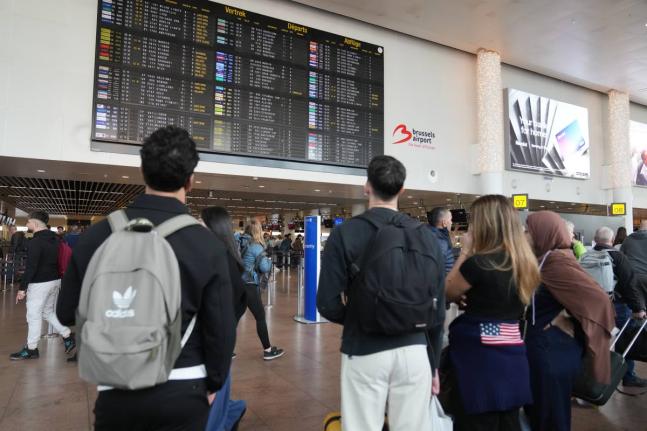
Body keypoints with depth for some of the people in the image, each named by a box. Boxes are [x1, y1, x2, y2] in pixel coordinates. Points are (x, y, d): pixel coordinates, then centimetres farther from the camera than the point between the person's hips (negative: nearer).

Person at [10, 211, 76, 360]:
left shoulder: (36, 241, -17)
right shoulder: (54, 238, 10)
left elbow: (31, 267, -20)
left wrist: (22, 288, -16)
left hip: (40, 283, -9)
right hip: (55, 280, 9)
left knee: (34, 315, 2)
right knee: (48, 311, 20)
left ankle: (31, 349, 13)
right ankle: (67, 336, 18)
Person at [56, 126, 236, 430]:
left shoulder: (97, 234, -10)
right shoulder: (208, 245, -17)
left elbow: (67, 312, 4)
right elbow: (221, 328, -11)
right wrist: (213, 384, 7)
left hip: (117, 389, 2)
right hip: (181, 392, -1)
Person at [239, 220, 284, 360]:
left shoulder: (239, 243, 8)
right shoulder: (256, 246, -9)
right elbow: (264, 267, -14)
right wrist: (269, 261, 6)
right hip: (249, 285, -6)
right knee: (261, 317, 3)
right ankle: (267, 350, 10)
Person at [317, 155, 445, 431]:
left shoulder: (345, 234, -9)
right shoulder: (426, 236, 0)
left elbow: (328, 305, -10)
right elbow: (437, 309, 4)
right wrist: (434, 364, 17)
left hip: (364, 353, -2)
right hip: (414, 351, 3)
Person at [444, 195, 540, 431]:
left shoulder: (477, 263, -19)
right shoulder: (526, 262, 4)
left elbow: (449, 292, -1)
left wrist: (465, 251, -1)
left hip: (480, 357, -7)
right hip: (513, 356, 8)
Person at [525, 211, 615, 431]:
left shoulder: (558, 260, -19)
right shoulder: (544, 260, 7)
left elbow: (598, 300, -25)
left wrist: (570, 326, -14)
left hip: (553, 352, -9)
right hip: (542, 349, 9)